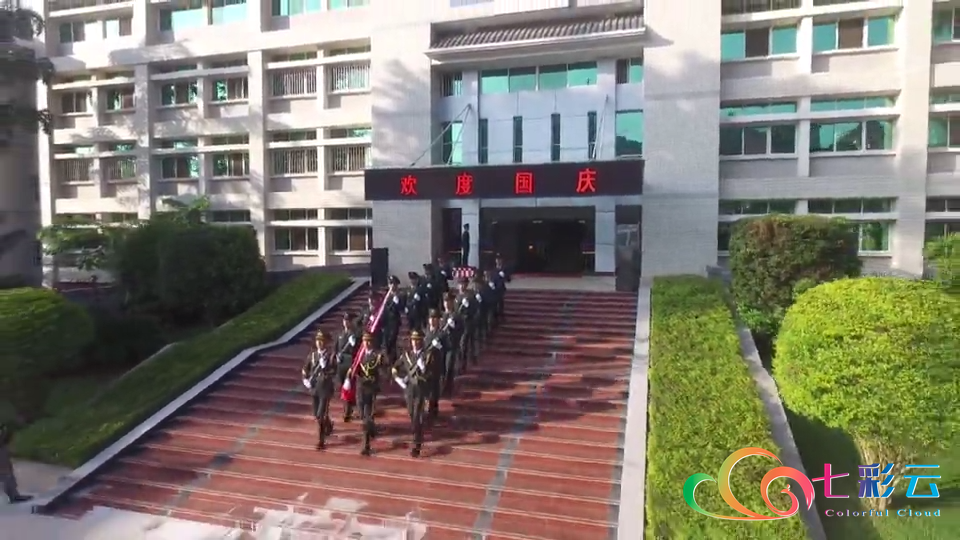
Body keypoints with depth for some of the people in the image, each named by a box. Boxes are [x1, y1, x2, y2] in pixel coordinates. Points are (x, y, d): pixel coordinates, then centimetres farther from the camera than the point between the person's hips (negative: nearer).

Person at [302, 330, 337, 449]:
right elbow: (305, 369, 15)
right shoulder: (312, 355, 2)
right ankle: (329, 425, 45)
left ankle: (321, 440, 3)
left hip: (326, 389, -5)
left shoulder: (331, 356, -13)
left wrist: (325, 367, -29)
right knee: (317, 415, 16)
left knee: (321, 415, -8)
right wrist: (306, 380, 2)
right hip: (314, 388, 5)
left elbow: (334, 374, -16)